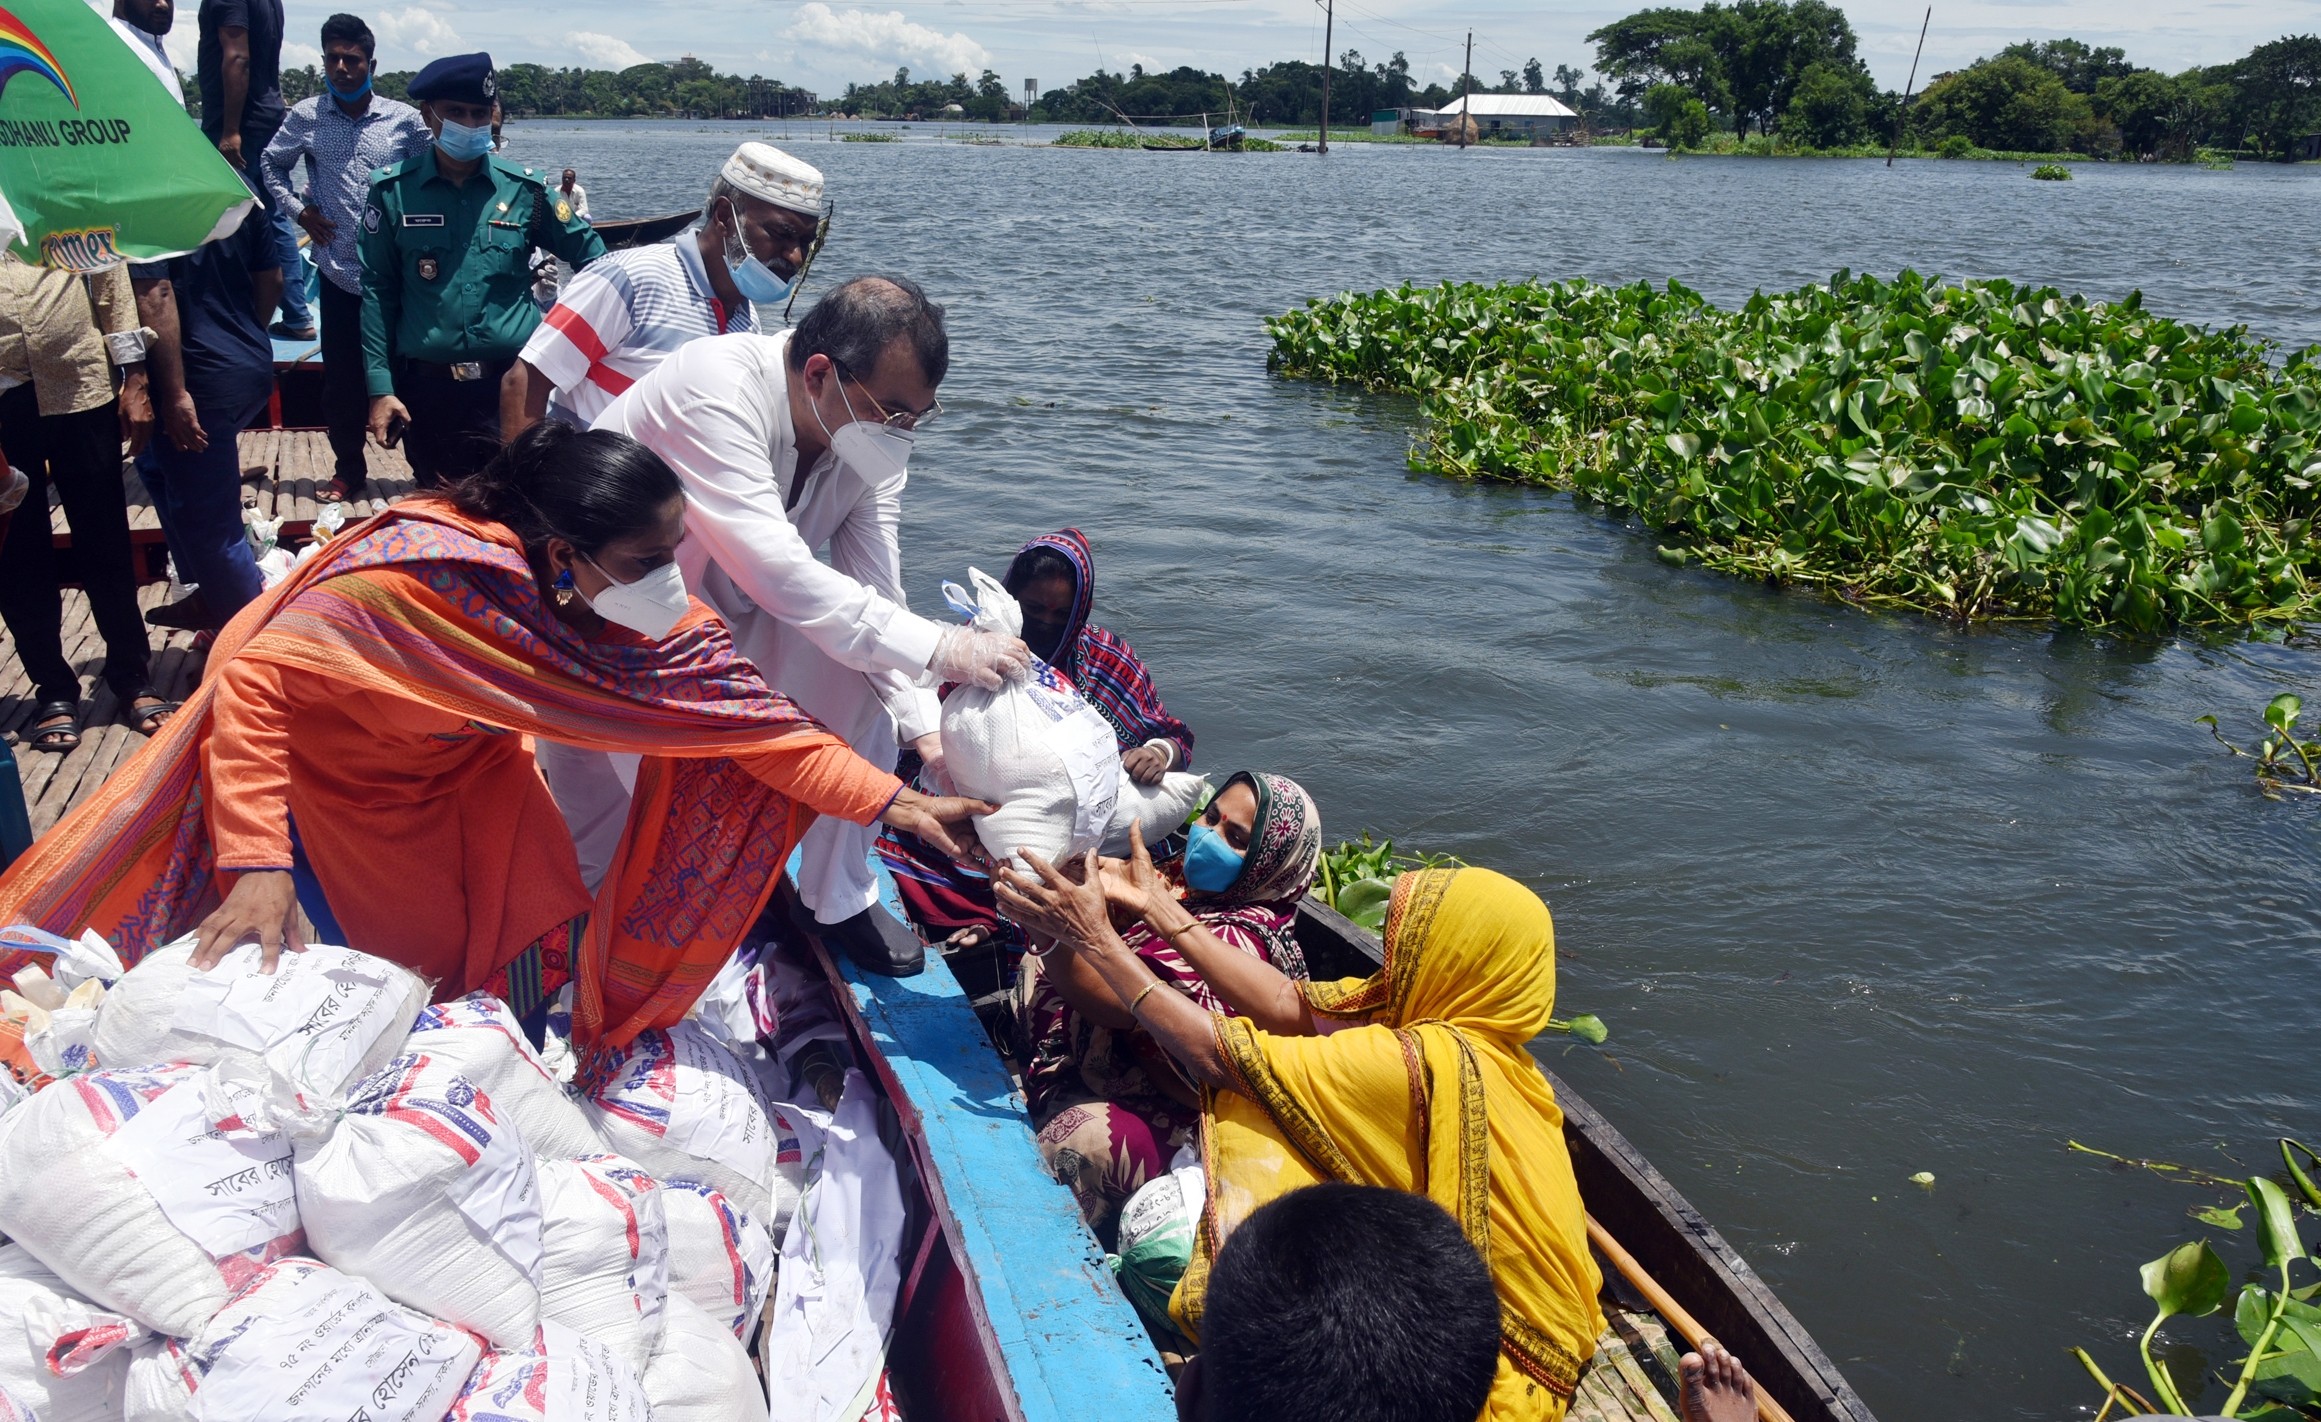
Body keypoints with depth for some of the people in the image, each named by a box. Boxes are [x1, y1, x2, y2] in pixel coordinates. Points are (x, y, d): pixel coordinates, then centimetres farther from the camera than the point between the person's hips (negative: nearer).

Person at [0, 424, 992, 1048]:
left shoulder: (644, 605, -24)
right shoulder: (419, 572, -42)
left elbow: (746, 714, -21)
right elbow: (255, 680, -39)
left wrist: (891, 801, -28)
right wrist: (255, 864, -44)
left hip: (462, 759, 5)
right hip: (318, 751, -5)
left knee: (533, 951, -3)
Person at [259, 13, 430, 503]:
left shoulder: (404, 119, -1)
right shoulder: (306, 117, 4)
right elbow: (272, 165, 18)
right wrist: (299, 209, 4)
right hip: (338, 273, 2)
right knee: (341, 379, 7)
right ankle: (348, 471, 21)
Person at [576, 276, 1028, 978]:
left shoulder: (875, 427, -13)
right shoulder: (715, 390, -35)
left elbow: (875, 590, -16)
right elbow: (775, 568, -44)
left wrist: (924, 728, -28)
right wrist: (937, 646, -48)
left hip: (731, 613, 6)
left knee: (857, 671, -14)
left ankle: (841, 900, 3)